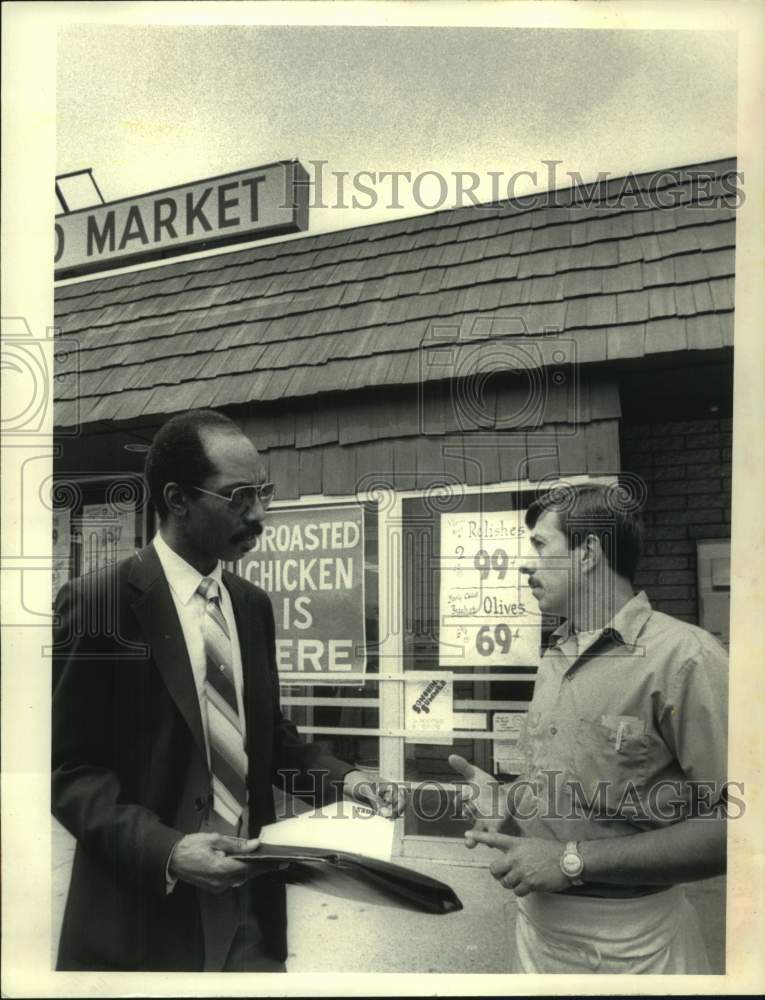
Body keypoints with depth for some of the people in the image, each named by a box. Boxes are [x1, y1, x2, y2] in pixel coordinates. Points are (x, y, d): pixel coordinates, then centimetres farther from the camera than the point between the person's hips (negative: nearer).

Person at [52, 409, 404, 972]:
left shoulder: (253, 605, 7)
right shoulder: (98, 603, -12)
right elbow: (69, 769, -13)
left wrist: (341, 777, -3)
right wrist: (164, 849, -25)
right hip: (146, 913, -5)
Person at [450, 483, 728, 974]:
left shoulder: (684, 657, -18)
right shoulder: (557, 657, 6)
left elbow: (733, 825, -22)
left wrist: (573, 861, -21)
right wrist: (508, 798, -2)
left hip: (629, 944, -7)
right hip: (539, 921, 7)